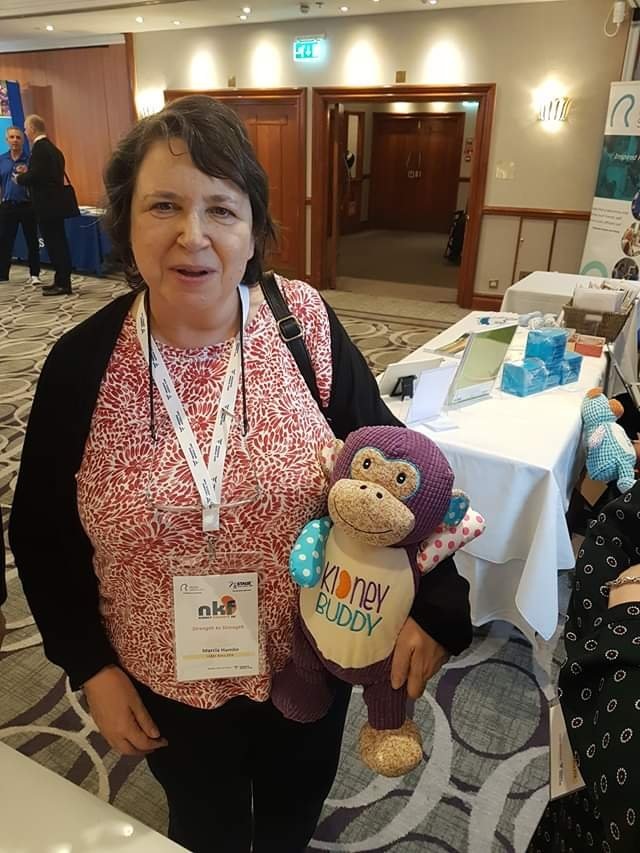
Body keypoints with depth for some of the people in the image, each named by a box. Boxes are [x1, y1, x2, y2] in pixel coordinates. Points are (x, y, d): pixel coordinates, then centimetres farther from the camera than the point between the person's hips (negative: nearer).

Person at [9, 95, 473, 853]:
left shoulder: (306, 325, -17)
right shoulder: (82, 364, -16)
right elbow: (43, 536, -4)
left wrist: (430, 599, -15)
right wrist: (90, 668, -4)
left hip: (312, 659, 1)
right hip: (166, 681, 0)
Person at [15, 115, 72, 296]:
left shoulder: (39, 148, -14)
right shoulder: (52, 148, 15)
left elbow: (35, 176, -21)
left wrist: (20, 178, -3)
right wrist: (28, 172, 15)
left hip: (46, 205, -9)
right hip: (55, 203, 9)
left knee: (54, 243, -6)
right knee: (58, 242, 11)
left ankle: (62, 284, -3)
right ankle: (62, 281, 18)